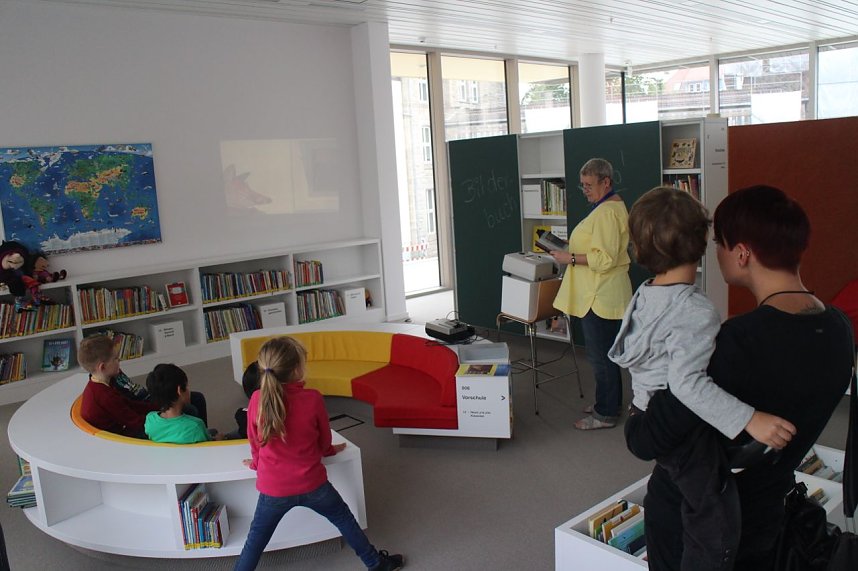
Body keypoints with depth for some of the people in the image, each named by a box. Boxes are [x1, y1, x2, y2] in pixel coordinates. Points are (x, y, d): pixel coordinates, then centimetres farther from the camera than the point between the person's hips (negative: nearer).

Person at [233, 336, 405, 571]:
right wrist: (329, 450, 22)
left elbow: (255, 441, 3)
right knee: (345, 520, 22)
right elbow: (324, 441, -2)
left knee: (256, 540, 19)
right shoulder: (312, 399, -19)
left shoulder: (257, 400, -15)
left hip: (273, 488, 1)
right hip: (312, 484, -1)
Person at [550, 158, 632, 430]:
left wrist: (571, 259, -20)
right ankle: (610, 403, 32)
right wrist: (573, 253, 14)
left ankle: (605, 414, 10)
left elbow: (604, 258, -25)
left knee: (600, 355, -1)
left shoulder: (607, 212, -19)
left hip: (601, 296, -11)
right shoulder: (611, 206, 15)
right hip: (600, 293, 11)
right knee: (605, 353, 19)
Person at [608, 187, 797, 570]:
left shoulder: (644, 294, 1)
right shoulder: (696, 311, -26)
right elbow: (687, 382, -34)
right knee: (717, 537, 5)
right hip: (685, 433, -9)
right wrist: (749, 421, -34)